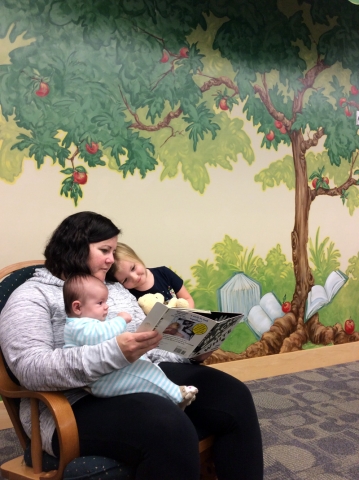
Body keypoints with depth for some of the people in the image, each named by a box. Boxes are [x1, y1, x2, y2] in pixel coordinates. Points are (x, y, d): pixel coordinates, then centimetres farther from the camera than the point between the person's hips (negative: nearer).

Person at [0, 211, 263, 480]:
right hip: (81, 402, -7)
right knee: (171, 429, -34)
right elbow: (31, 370, -18)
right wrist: (114, 353, -30)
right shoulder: (32, 297, -2)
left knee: (233, 396, -12)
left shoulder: (117, 289, 20)